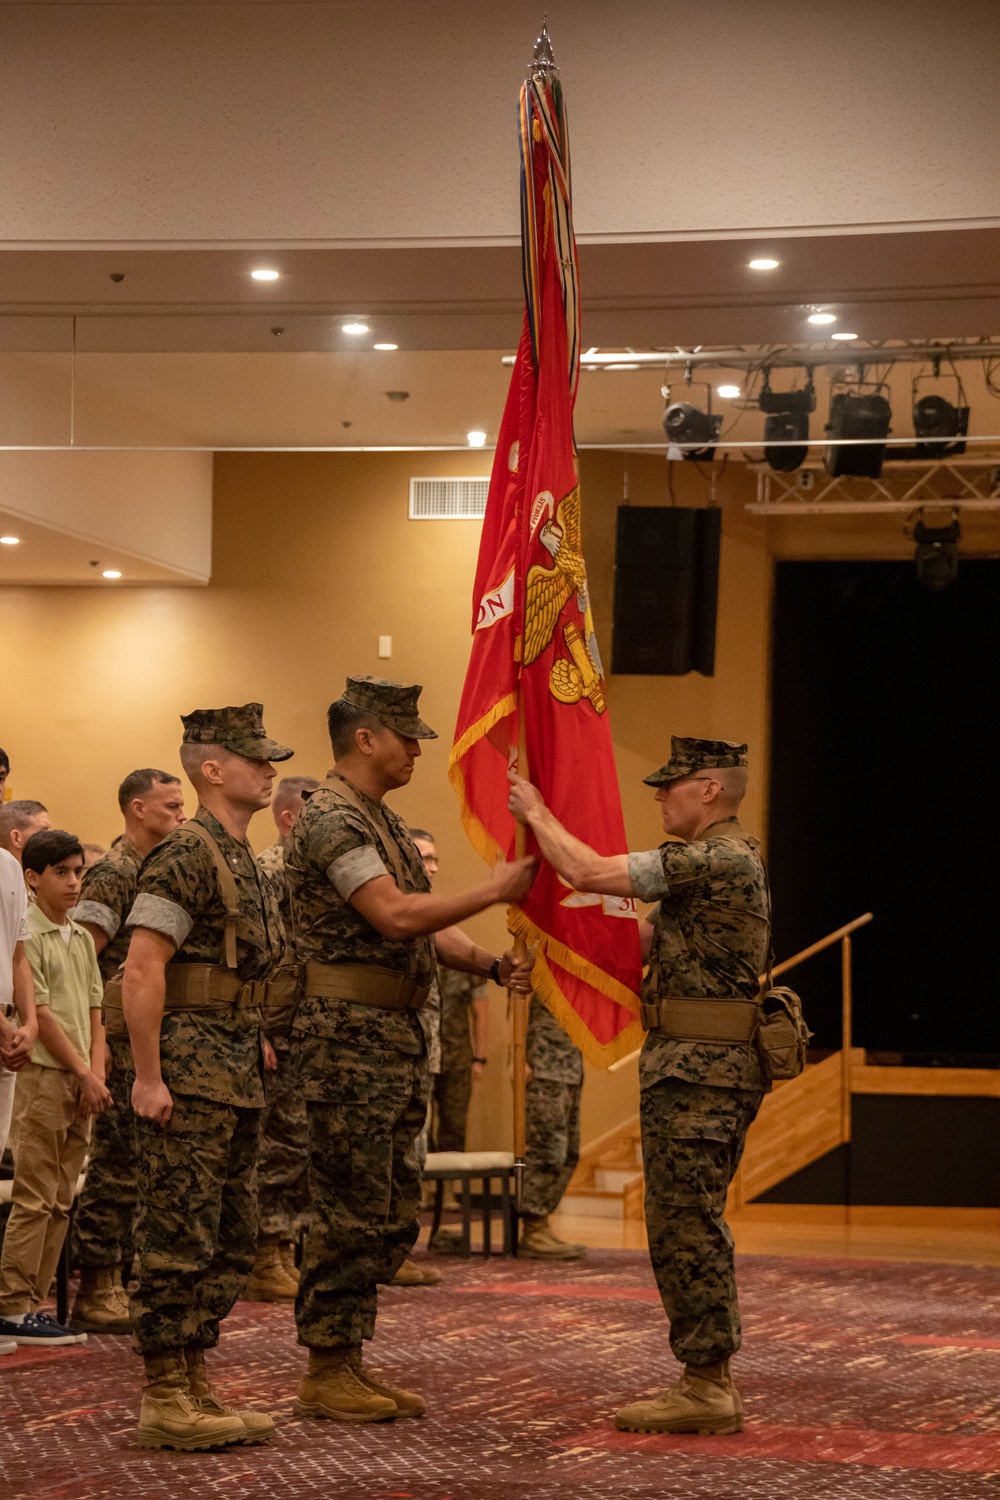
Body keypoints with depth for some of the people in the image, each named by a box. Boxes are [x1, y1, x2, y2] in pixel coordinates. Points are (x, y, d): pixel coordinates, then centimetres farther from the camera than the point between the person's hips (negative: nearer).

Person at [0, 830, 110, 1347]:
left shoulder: (82, 939, 15)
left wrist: (96, 1076, 1)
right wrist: (84, 1073, -10)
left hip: (79, 1084, 8)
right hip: (42, 1077, -8)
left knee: (59, 1202, 7)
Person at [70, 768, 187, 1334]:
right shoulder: (113, 874, -12)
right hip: (124, 1046, -9)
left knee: (136, 1170, 12)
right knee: (116, 1167, -7)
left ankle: (122, 1281, 19)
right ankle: (96, 1292, -2)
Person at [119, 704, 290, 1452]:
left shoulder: (244, 859, 16)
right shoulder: (186, 854, -13)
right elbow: (141, 971, -19)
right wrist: (148, 1077, -22)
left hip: (236, 1075, 10)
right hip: (188, 1073, -10)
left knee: (230, 1242, 12)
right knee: (179, 1241, -6)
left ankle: (195, 1385, 19)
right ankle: (165, 1402, -3)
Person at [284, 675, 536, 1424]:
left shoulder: (384, 822, 19)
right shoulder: (331, 819, -13)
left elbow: (426, 926, 18)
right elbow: (395, 916, -24)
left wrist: (492, 964, 1)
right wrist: (495, 891, -16)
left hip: (398, 1038, 10)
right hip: (349, 1035, -10)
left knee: (392, 1214, 12)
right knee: (351, 1209, -6)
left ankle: (351, 1358, 19)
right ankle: (325, 1373, 1)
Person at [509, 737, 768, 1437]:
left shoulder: (720, 859, -16)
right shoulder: (720, 860, 19)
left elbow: (589, 871, -18)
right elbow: (642, 942, 23)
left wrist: (537, 814, -4)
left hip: (700, 1068, -11)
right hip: (700, 1067, 11)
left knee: (687, 1226, -8)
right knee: (689, 1225, 15)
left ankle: (706, 1390, -5)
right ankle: (710, 1380, 20)